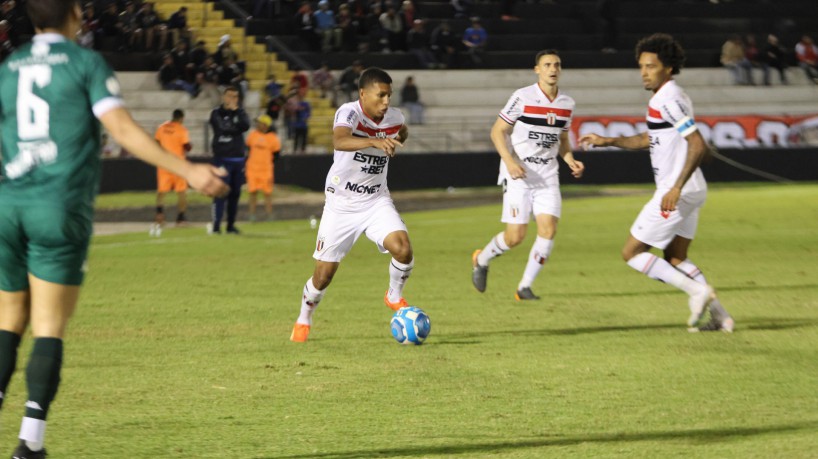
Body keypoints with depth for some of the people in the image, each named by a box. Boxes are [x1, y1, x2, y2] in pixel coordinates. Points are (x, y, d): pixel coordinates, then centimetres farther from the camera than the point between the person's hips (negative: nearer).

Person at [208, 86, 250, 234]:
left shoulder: (239, 112, 12)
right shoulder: (216, 113, 2)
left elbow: (245, 126, -8)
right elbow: (223, 129, -14)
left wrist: (236, 110, -10)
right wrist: (236, 129, -2)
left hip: (238, 159, 5)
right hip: (222, 159, -5)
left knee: (235, 193, 8)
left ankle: (231, 225, 16)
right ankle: (216, 226, -16)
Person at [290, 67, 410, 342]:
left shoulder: (394, 118, -3)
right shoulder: (349, 113, -21)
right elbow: (339, 141, -46)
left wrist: (394, 144, 7)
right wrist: (375, 141, -59)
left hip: (376, 201, 4)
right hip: (341, 204, -4)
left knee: (402, 248, -22)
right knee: (324, 273, 1)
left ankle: (394, 297, 7)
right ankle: (303, 321, 29)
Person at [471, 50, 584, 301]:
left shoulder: (567, 104, 6)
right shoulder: (522, 97, -9)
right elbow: (497, 131, -5)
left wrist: (571, 161, 1)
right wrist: (510, 162, -19)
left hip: (547, 176, 4)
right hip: (518, 175, -4)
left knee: (548, 230, -12)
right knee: (515, 236, -8)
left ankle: (525, 287, 1)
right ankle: (481, 260, 23)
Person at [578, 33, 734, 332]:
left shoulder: (669, 99, -18)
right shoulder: (665, 96, 14)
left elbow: (698, 145, -25)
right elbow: (650, 139, 29)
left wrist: (676, 188, -29)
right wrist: (606, 141, 23)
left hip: (676, 193, -10)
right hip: (691, 192, 10)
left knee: (632, 253, 0)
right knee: (675, 258, 18)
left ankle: (696, 290, -8)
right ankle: (720, 316, 12)